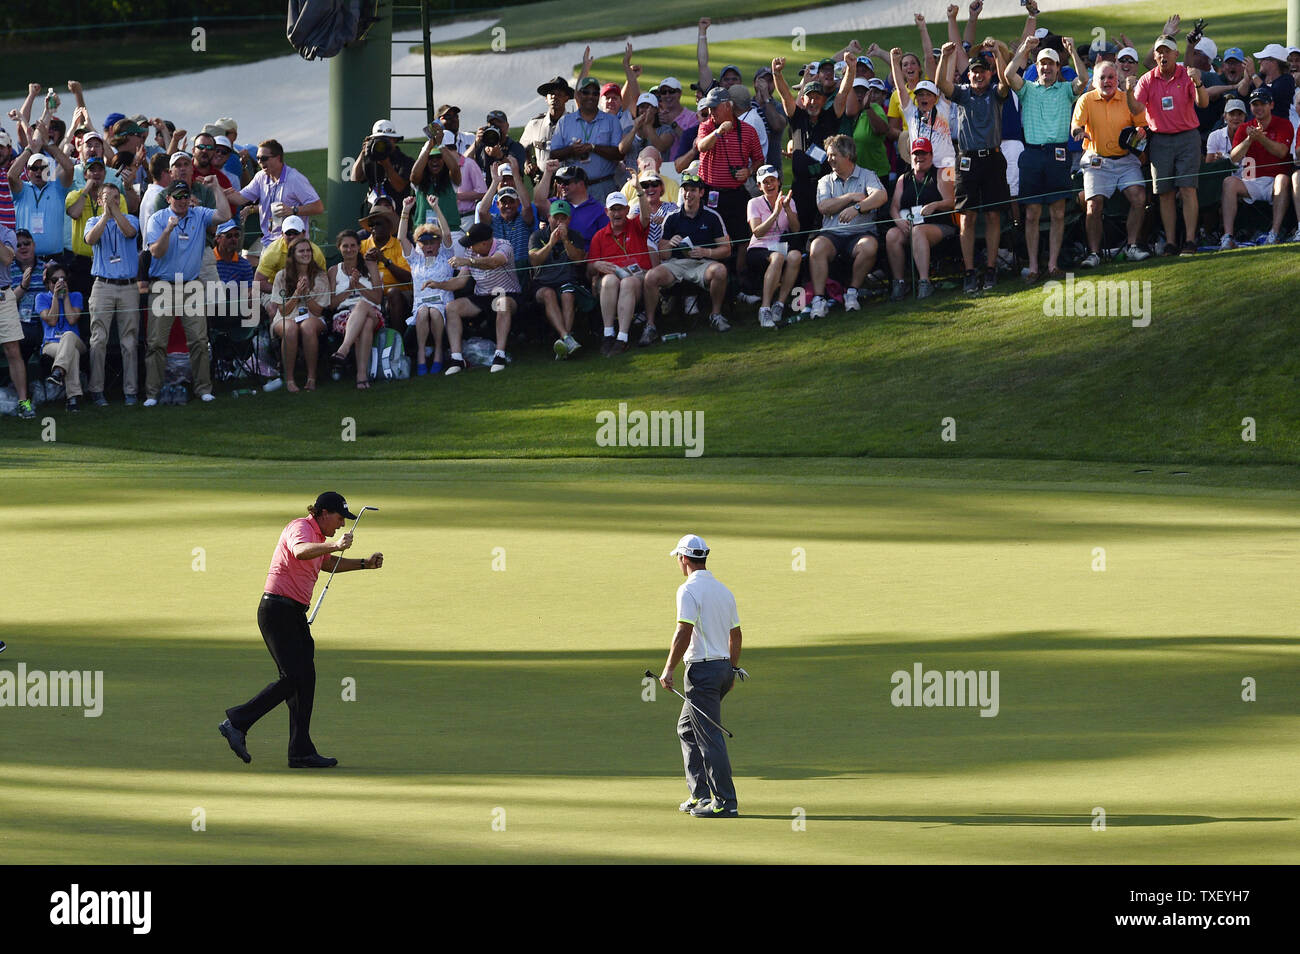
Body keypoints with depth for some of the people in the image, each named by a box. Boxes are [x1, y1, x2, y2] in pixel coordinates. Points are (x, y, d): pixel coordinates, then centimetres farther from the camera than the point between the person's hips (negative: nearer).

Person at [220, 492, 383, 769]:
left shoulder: (317, 535, 18)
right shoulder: (300, 528, -14)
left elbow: (328, 563, 37)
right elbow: (301, 551, -38)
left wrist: (364, 564, 27)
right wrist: (334, 546, -53)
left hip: (295, 615, 10)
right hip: (277, 609, -10)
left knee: (305, 679, 5)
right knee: (293, 678, -15)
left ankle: (302, 753, 6)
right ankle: (236, 723, -9)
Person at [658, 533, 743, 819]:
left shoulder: (689, 590, -12)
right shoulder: (723, 590, 14)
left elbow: (684, 633, -20)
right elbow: (735, 634, 18)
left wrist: (669, 670, -16)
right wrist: (732, 671, 27)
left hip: (702, 669, -9)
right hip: (723, 667, 9)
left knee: (710, 738, -8)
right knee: (687, 729, 19)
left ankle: (725, 802, -11)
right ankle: (699, 795, 18)